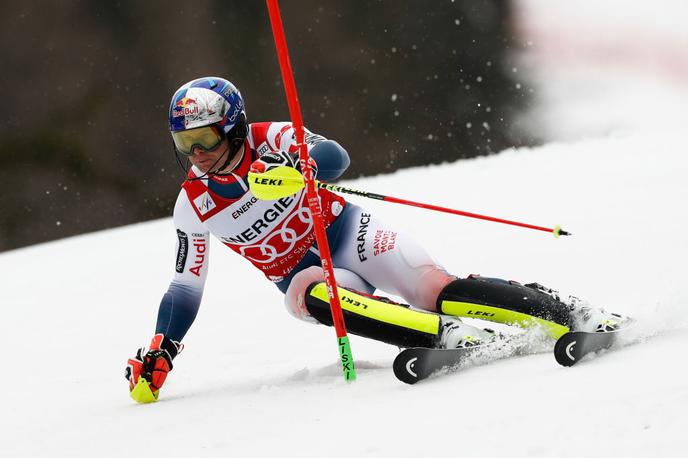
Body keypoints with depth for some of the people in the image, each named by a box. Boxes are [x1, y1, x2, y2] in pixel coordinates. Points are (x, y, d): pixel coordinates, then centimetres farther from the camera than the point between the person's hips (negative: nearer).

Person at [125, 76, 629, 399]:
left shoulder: (269, 140, -13)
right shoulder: (193, 207, -4)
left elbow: (335, 156, -30)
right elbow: (185, 289, 5)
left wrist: (294, 169, -51)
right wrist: (159, 355, -4)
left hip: (348, 234, -2)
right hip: (306, 274, 2)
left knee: (435, 290, -24)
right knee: (313, 296, -34)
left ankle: (571, 314, -18)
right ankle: (447, 334, -41)